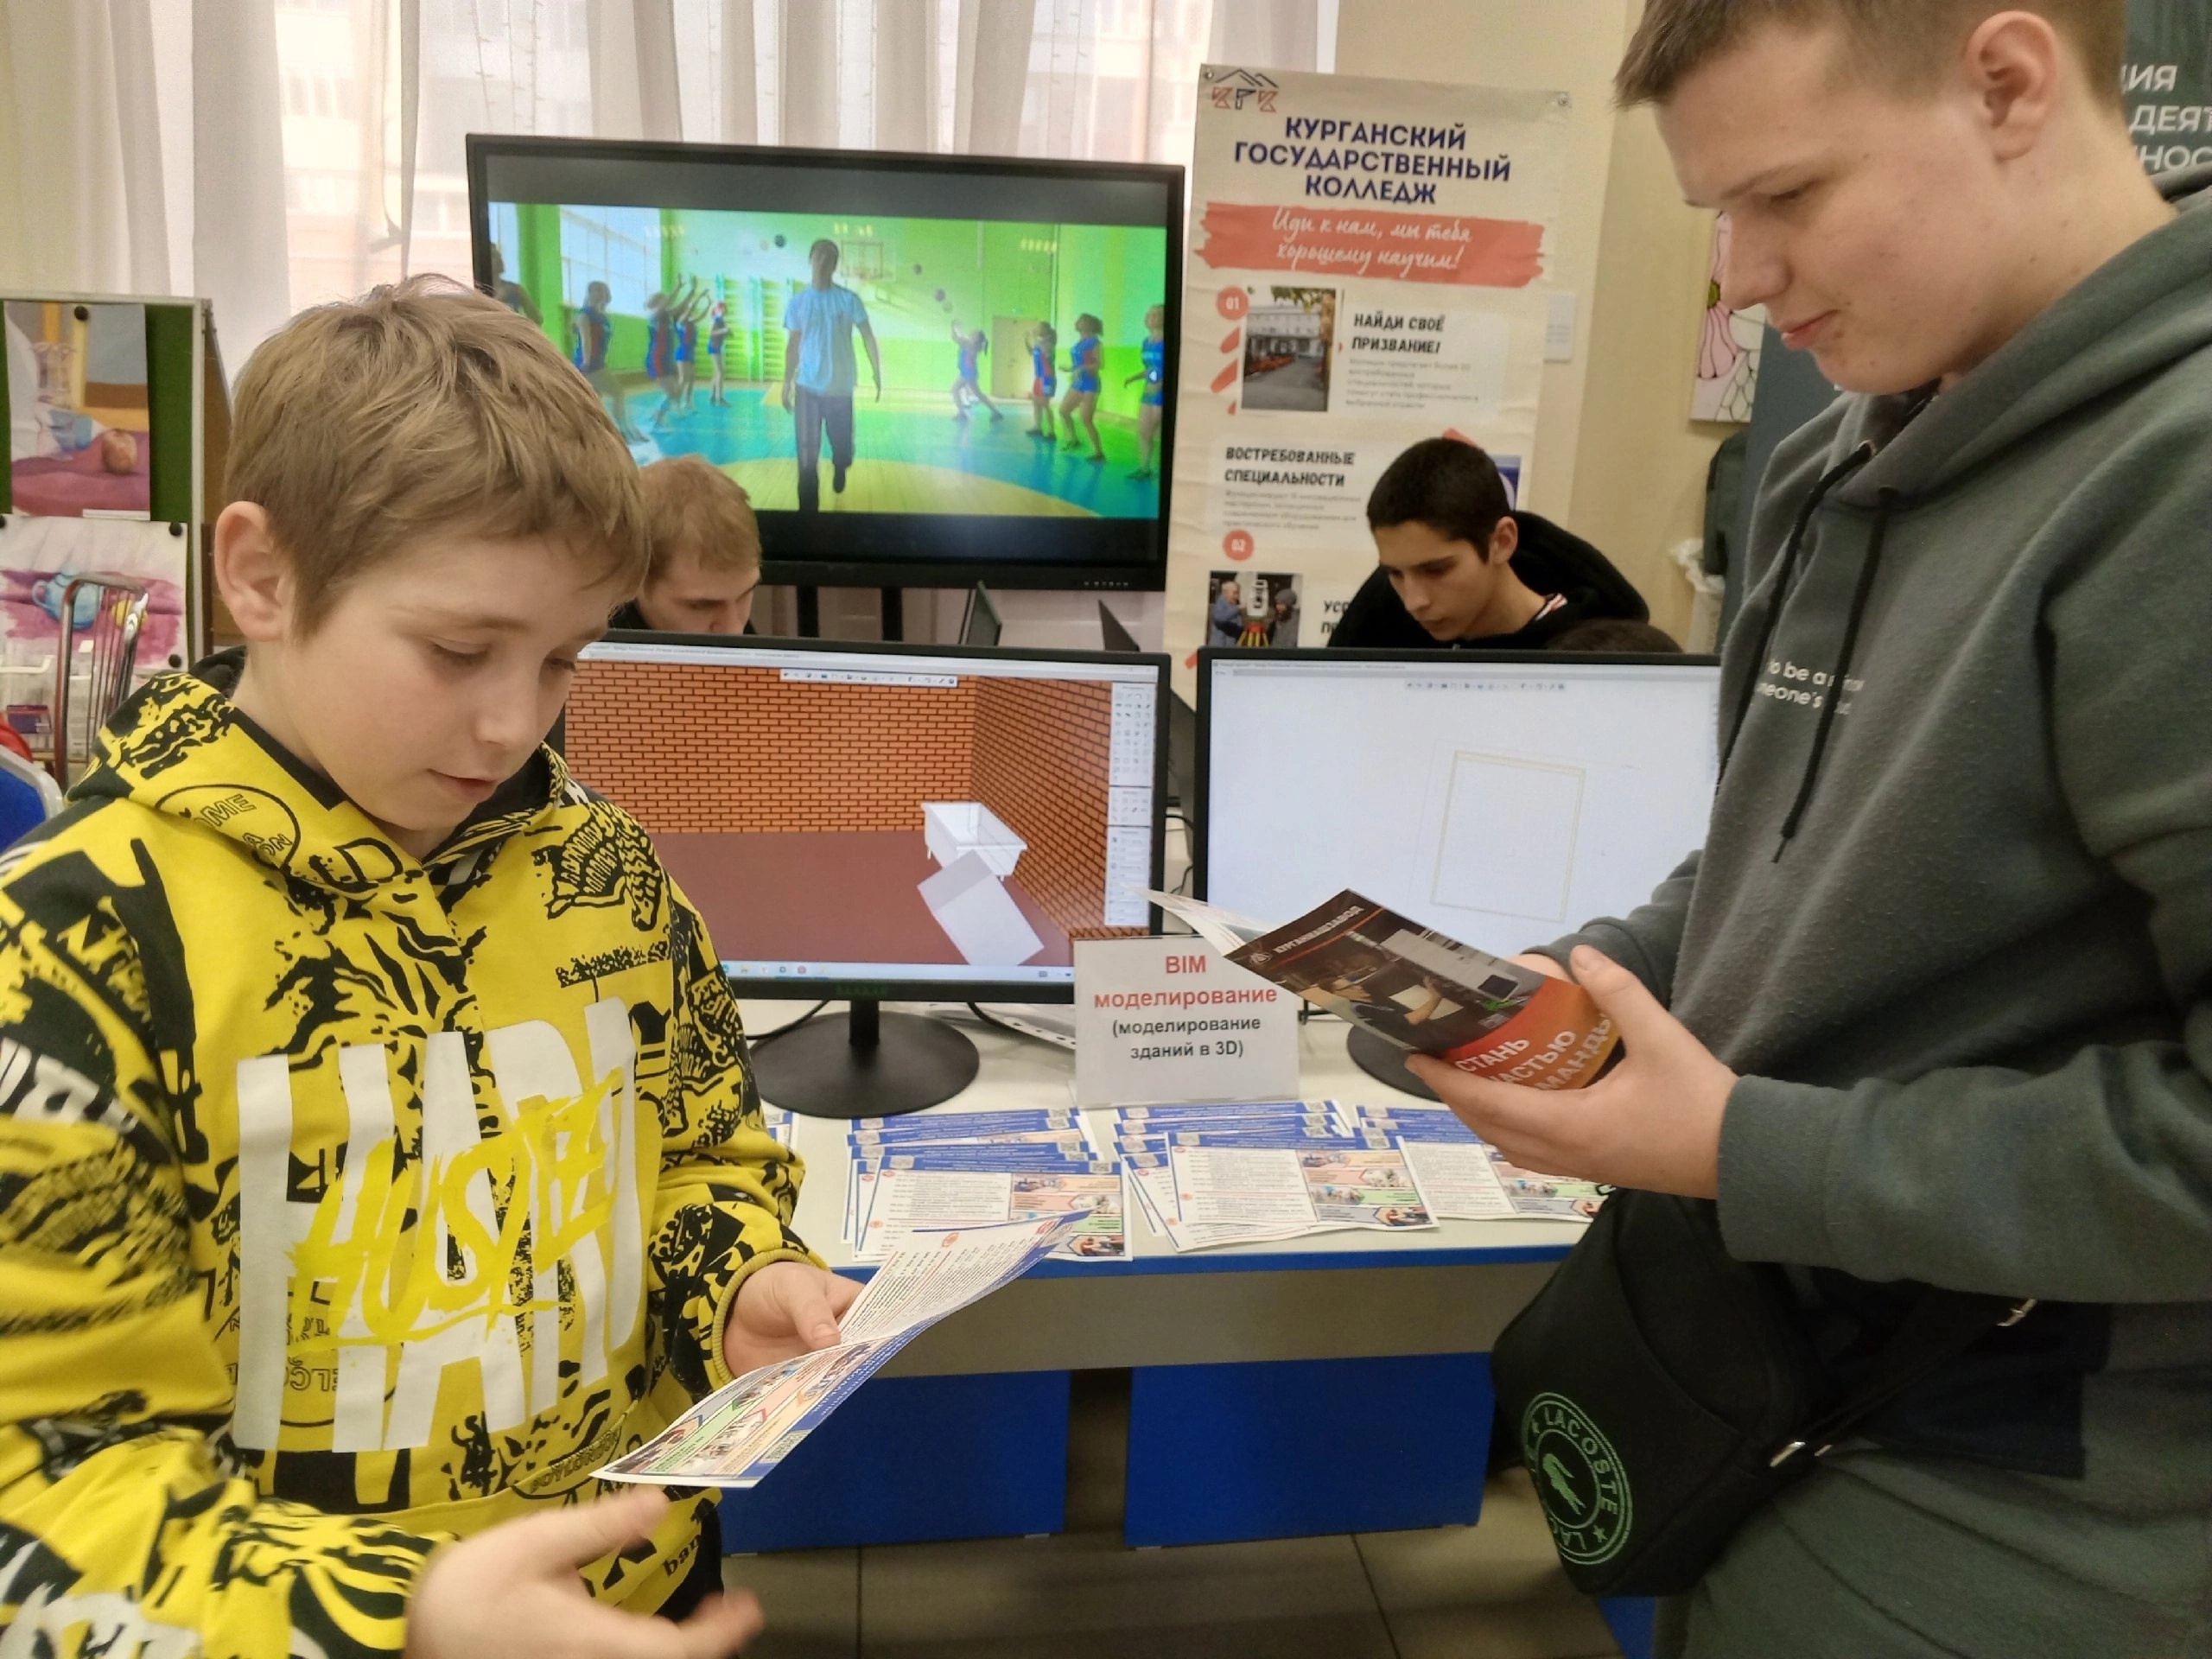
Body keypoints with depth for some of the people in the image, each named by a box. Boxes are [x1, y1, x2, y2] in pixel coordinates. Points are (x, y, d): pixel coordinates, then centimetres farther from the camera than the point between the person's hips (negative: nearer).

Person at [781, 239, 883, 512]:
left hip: (840, 387, 0)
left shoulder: (849, 299, -2)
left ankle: (839, 467, 46)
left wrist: (877, 372, -8)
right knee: (807, 454, -4)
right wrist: (787, 382, 2)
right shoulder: (798, 301, 3)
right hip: (808, 387, 0)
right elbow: (793, 345, 7)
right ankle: (808, 509, 3)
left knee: (842, 444, 9)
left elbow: (867, 337, 0)